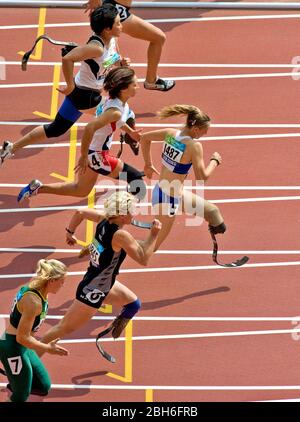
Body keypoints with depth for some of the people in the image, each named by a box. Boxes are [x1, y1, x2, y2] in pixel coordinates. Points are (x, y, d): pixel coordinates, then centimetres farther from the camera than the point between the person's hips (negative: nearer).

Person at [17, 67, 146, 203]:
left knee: (81, 190, 26)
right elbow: (90, 127, -37)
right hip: (96, 155, -10)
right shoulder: (116, 111, -30)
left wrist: (130, 131, 21)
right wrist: (84, 157, -30)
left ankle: (38, 187, 29)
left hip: (93, 151, 10)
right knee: (137, 183, -5)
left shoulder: (115, 100, -1)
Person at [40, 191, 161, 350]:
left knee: (133, 304, 21)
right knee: (65, 328, 5)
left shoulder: (104, 220, -7)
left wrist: (70, 232, 23)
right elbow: (143, 259, -25)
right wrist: (153, 235, -19)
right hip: (92, 293, -9)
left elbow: (80, 213, 7)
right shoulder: (121, 235, -30)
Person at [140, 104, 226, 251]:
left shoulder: (170, 133, -4)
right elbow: (202, 177, -21)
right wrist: (215, 161, -4)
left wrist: (148, 164, 20)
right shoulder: (194, 146, -24)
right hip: (169, 199, -9)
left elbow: (144, 138, 10)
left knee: (211, 211, 23)